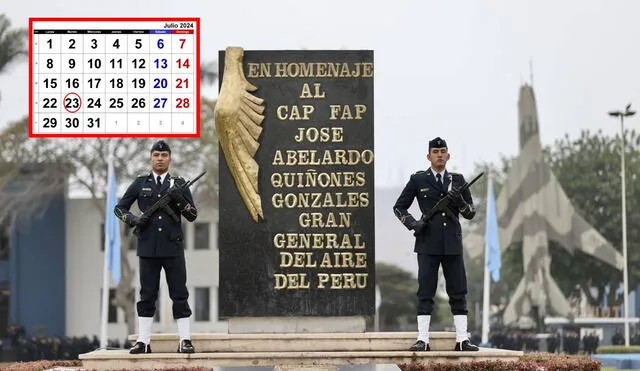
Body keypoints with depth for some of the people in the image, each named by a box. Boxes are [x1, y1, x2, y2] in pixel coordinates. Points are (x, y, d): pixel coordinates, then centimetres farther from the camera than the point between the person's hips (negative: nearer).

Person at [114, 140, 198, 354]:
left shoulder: (179, 184, 8)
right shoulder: (140, 184, 9)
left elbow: (193, 215, 6)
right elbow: (119, 208, 13)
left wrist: (179, 200, -12)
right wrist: (134, 220, -6)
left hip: (172, 248, -1)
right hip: (148, 248, 1)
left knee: (179, 294, -1)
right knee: (147, 295, 4)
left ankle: (184, 341, 1)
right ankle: (143, 342, 6)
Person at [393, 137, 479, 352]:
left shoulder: (458, 180, 12)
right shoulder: (418, 180, 6)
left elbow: (471, 213, 12)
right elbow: (399, 207, 10)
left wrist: (460, 202, -9)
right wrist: (411, 223, -7)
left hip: (452, 244, 2)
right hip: (428, 244, -2)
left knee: (458, 293, 1)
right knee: (425, 293, -2)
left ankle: (462, 340, 3)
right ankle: (422, 340, -2)